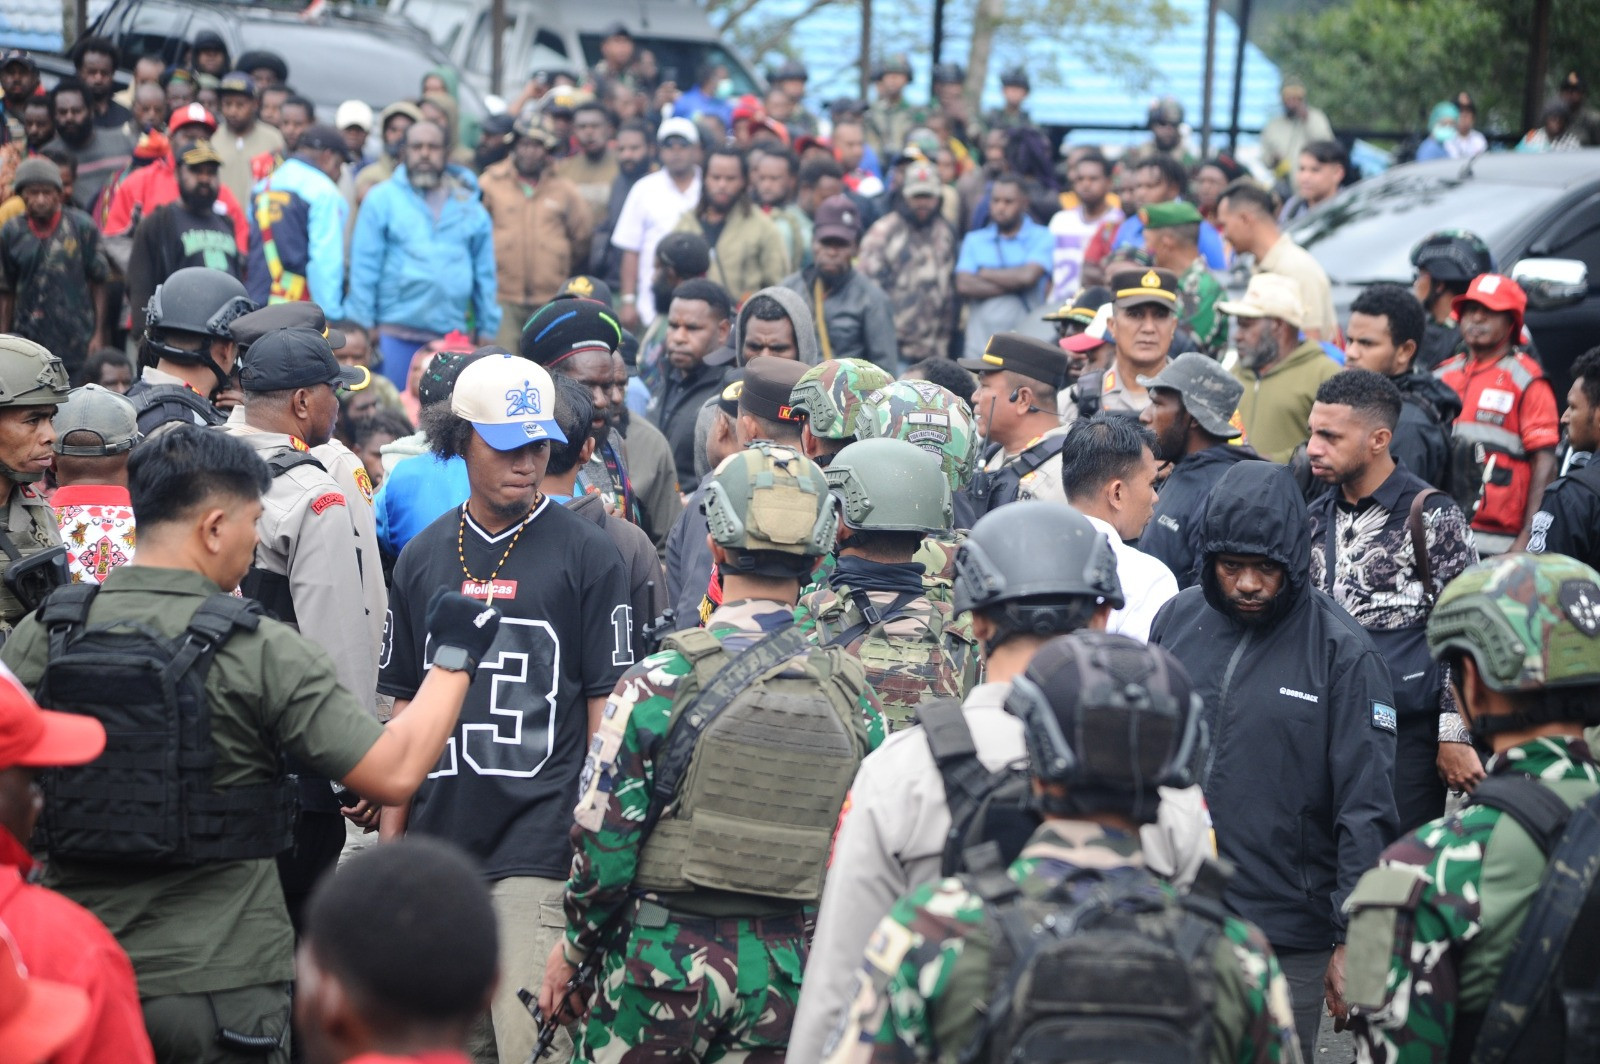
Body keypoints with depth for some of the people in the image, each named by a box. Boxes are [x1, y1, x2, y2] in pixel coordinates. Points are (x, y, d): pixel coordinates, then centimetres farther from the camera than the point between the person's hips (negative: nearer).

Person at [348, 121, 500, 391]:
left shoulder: (470, 207, 12)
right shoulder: (382, 199, 3)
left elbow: (485, 274, 14)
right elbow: (364, 269, 0)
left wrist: (487, 330, 10)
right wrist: (362, 328, -5)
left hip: (451, 334, 3)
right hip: (395, 333, -3)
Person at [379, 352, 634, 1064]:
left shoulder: (587, 556, -1)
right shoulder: (423, 558, 11)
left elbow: (607, 711, -1)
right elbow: (404, 708, 15)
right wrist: (389, 842, 11)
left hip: (540, 848, -4)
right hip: (438, 845, 4)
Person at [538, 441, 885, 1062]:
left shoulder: (659, 685, -12)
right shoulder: (851, 694, 0)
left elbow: (604, 843, -9)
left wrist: (572, 948, 7)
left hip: (666, 961, -3)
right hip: (791, 975, 3)